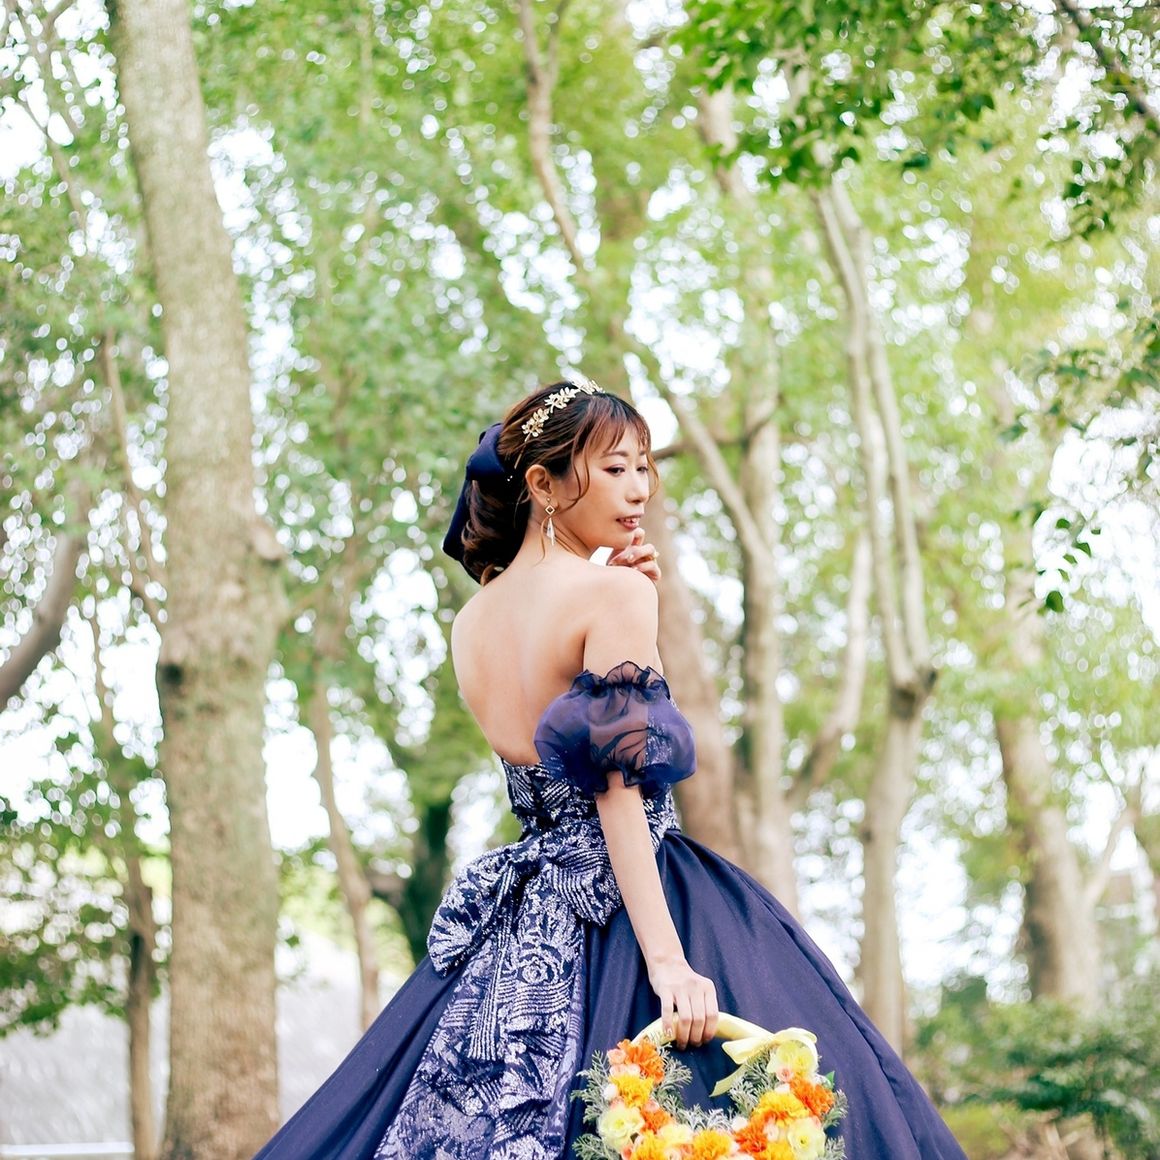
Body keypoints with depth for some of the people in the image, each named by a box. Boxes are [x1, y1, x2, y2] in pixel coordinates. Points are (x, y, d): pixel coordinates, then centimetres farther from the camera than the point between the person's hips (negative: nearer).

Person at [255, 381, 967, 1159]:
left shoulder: (471, 622, 12)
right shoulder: (613, 590, -9)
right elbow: (620, 787, -18)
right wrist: (668, 959, -23)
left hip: (518, 925, 8)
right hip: (625, 908, -8)